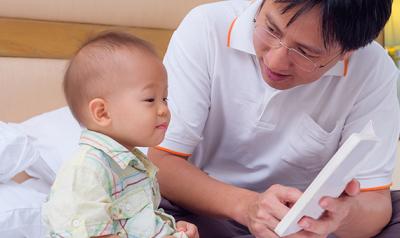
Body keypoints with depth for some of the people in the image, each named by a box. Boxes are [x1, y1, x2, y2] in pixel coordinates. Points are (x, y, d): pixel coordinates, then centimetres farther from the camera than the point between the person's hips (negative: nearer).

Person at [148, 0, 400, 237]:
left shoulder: (375, 71, -15)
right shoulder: (206, 28, -18)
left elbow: (375, 202, -12)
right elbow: (159, 160, -19)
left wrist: (344, 215, -36)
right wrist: (245, 205, -36)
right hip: (206, 210, 0)